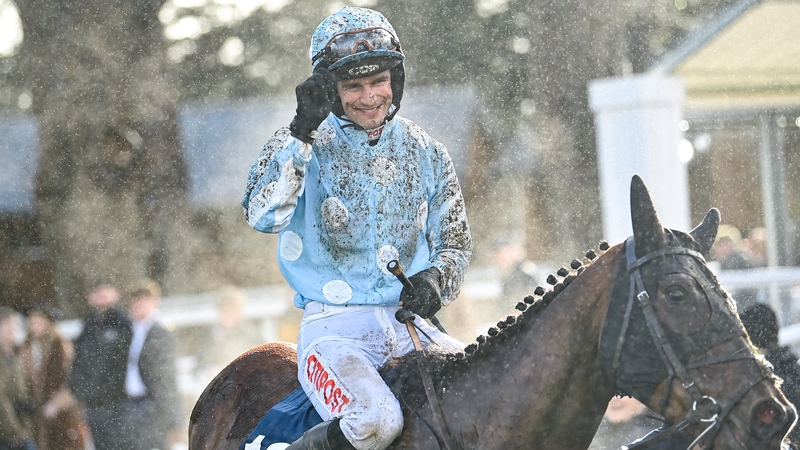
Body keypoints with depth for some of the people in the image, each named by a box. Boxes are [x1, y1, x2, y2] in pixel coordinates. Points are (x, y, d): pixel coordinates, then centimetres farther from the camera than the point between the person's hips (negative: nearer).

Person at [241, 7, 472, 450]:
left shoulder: (425, 152, 10)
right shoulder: (308, 145, -2)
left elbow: (454, 240, 17)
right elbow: (261, 215, -19)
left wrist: (435, 277, -7)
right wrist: (302, 131, -25)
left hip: (409, 321, 5)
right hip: (335, 326, -4)